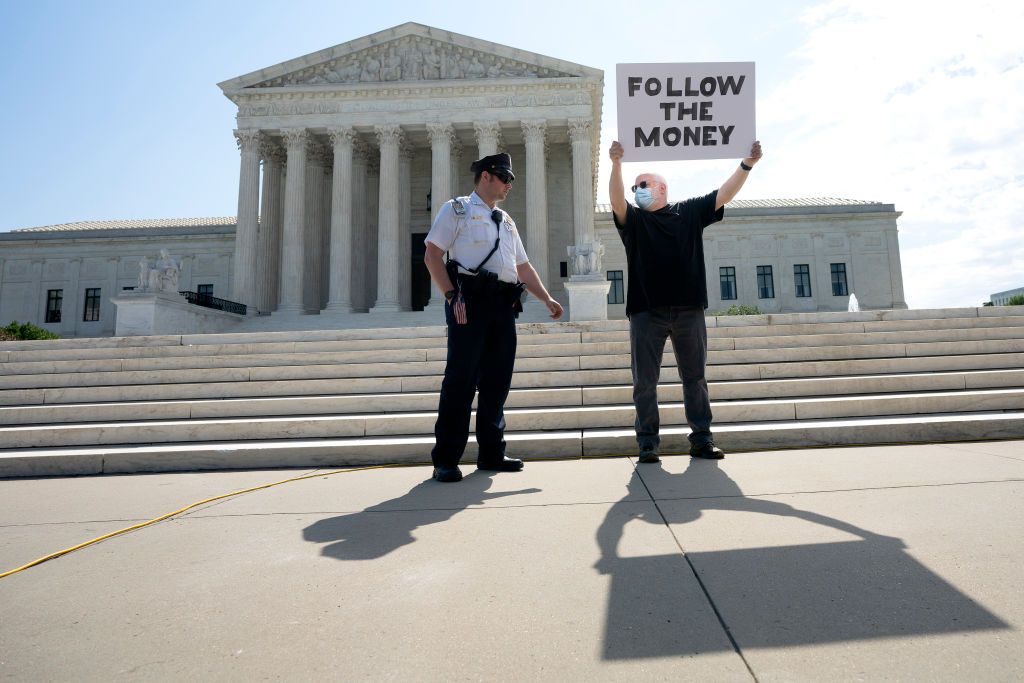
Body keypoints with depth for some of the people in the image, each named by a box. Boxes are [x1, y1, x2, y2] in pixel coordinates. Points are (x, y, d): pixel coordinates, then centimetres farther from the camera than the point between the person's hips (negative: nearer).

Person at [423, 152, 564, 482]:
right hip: (471, 301, -7)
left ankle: (491, 453, 18)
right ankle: (445, 459, 0)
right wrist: (451, 295, -16)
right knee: (461, 379, -8)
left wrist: (547, 299, 14)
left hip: (504, 305, 7)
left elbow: (523, 266, 25)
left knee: (497, 381, 7)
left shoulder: (506, 221, 25)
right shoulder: (457, 209, 5)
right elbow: (432, 255, -4)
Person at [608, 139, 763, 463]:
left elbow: (724, 195, 9)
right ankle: (648, 442, 10)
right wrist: (616, 165, -24)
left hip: (689, 311, 1)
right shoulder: (632, 220, 9)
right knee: (645, 381, 1)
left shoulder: (690, 212, 14)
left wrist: (747, 164, -3)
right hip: (647, 312, -1)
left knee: (695, 378, 8)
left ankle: (702, 439, 17)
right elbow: (617, 200, -9)